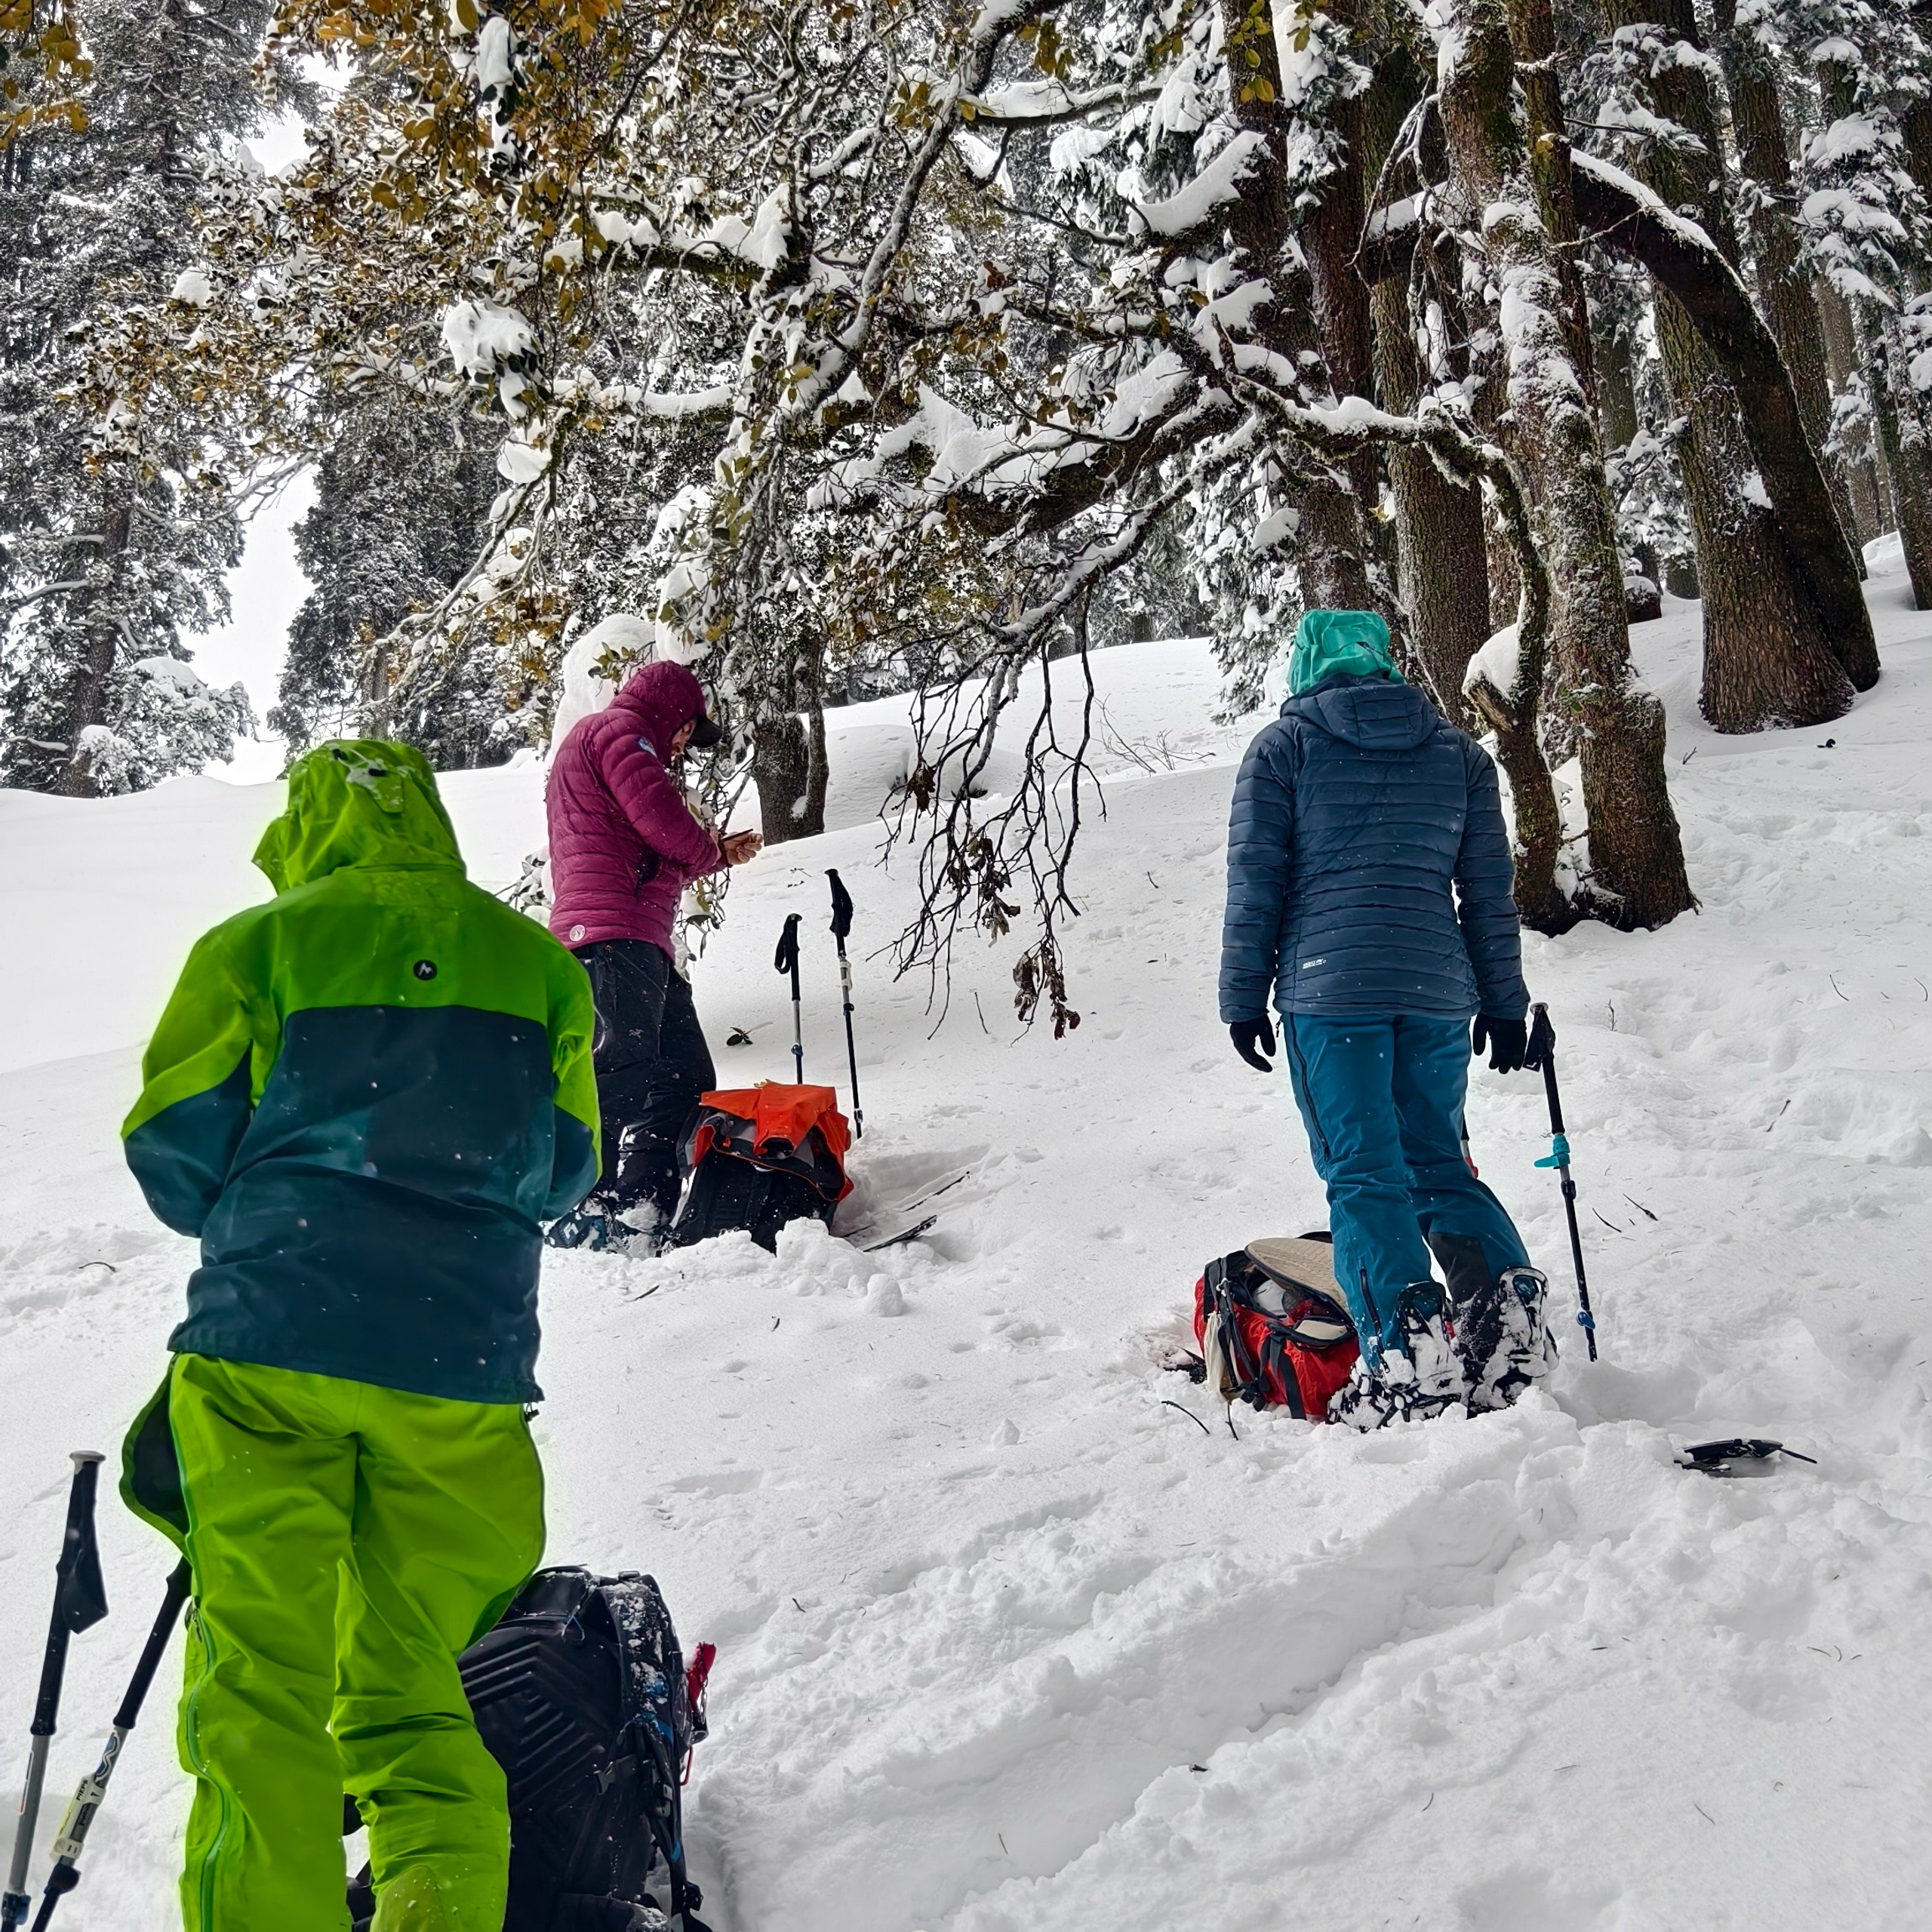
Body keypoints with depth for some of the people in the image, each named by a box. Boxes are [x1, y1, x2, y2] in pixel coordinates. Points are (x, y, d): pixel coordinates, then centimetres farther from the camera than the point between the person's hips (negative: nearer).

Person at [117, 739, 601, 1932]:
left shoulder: (258, 945, 4)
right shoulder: (537, 963, 10)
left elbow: (174, 1147, 4)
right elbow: (562, 1171, 14)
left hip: (273, 1342, -2)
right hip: (465, 1362, 2)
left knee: (258, 1684, 3)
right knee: (415, 1696, 12)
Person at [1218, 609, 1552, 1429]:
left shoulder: (1281, 745, 6)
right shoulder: (1459, 751, 16)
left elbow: (1254, 883, 1)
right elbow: (1489, 890, 15)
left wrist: (1244, 998, 6)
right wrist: (1503, 1001, 20)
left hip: (1329, 988, -4)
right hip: (1438, 989, 4)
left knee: (1362, 1172, -4)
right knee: (1437, 1160, 14)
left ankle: (1406, 1347, -18)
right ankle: (1511, 1304, -4)